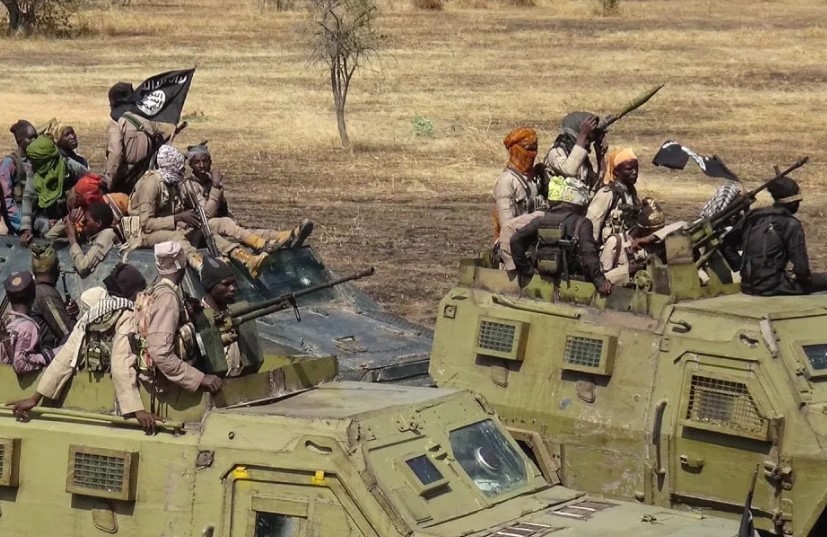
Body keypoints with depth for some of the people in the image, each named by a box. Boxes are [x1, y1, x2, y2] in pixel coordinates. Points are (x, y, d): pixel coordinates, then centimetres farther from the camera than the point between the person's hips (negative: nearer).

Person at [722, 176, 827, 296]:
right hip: (772, 288, -7)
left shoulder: (752, 216, 7)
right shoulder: (791, 225, -9)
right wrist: (805, 277, 9)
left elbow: (726, 245, 8)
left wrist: (741, 267, 13)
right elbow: (801, 267, -11)